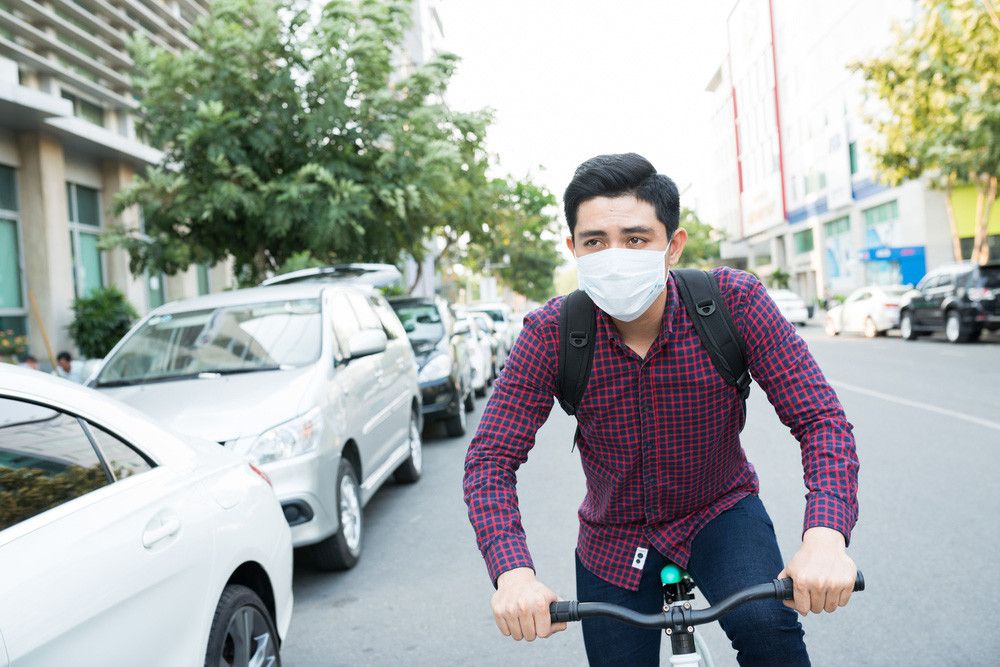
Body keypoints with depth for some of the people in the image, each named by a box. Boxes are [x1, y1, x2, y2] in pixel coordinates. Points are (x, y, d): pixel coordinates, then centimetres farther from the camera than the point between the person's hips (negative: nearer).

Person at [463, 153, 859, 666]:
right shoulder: (550, 333, -20)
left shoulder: (735, 302, -21)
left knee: (767, 622, -28)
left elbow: (820, 418, -22)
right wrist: (513, 571, -37)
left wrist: (825, 536, -40)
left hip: (720, 510, -1)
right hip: (613, 539, 2)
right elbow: (491, 458, -20)